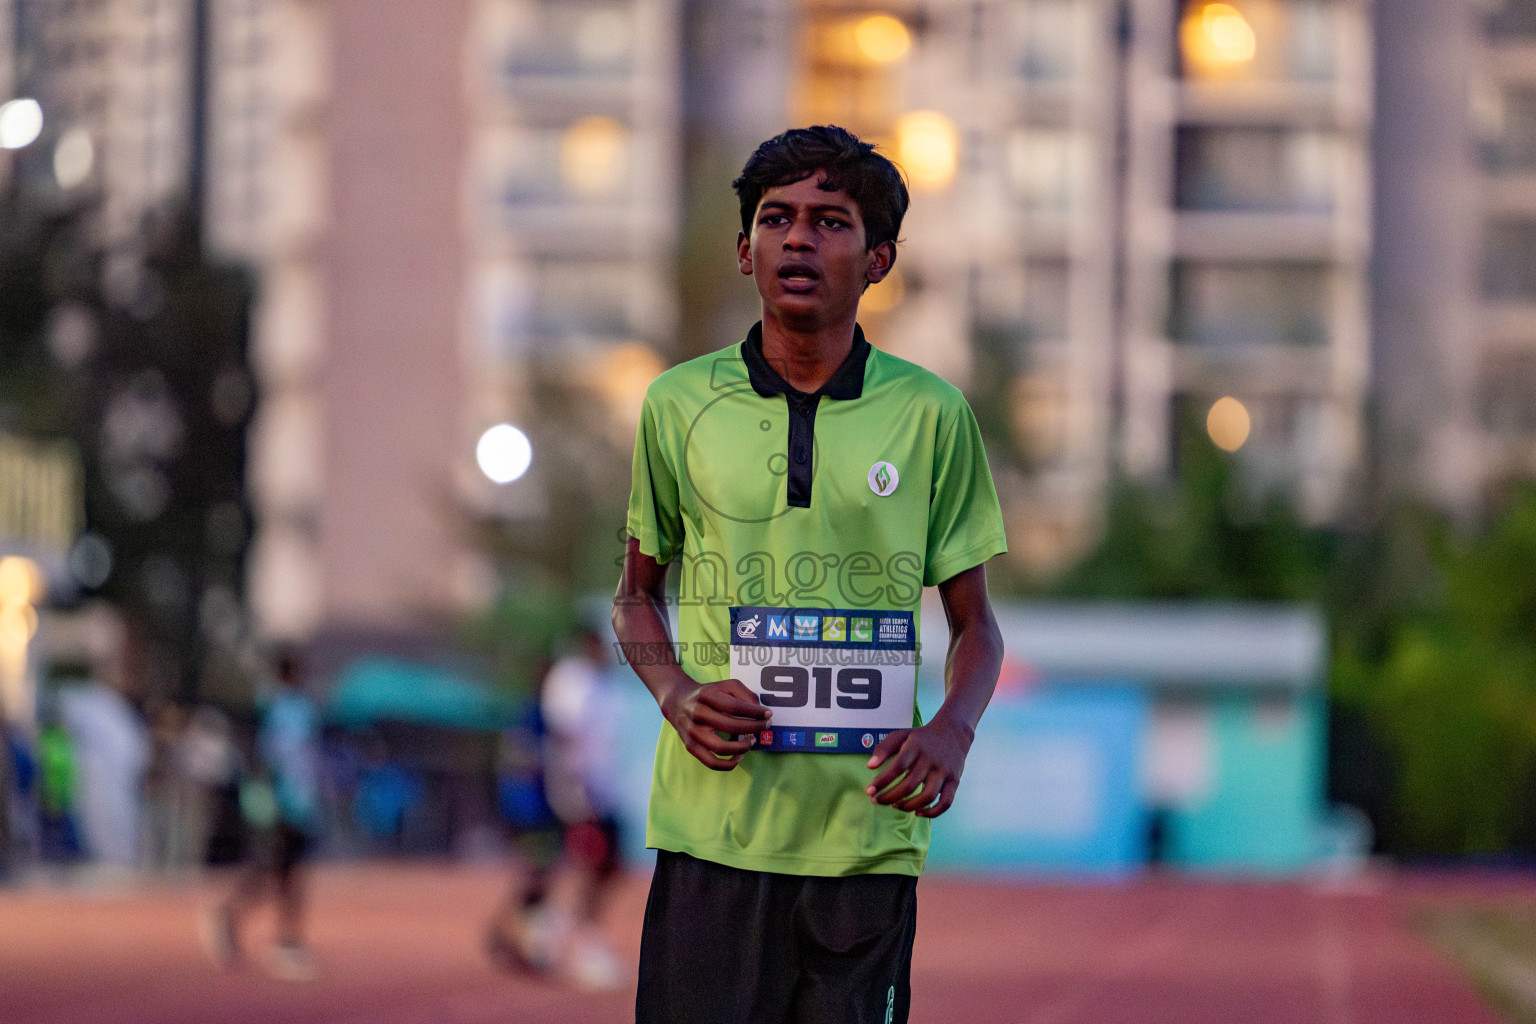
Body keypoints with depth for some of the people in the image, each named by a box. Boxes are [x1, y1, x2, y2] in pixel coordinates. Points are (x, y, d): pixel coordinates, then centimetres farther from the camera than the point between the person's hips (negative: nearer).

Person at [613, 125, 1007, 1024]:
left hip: (866, 836, 0)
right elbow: (639, 591, 17)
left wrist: (952, 732, -10)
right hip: (711, 825, 0)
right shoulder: (680, 404, 6)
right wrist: (677, 694, -3)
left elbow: (974, 622, 11)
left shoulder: (931, 413, 4)